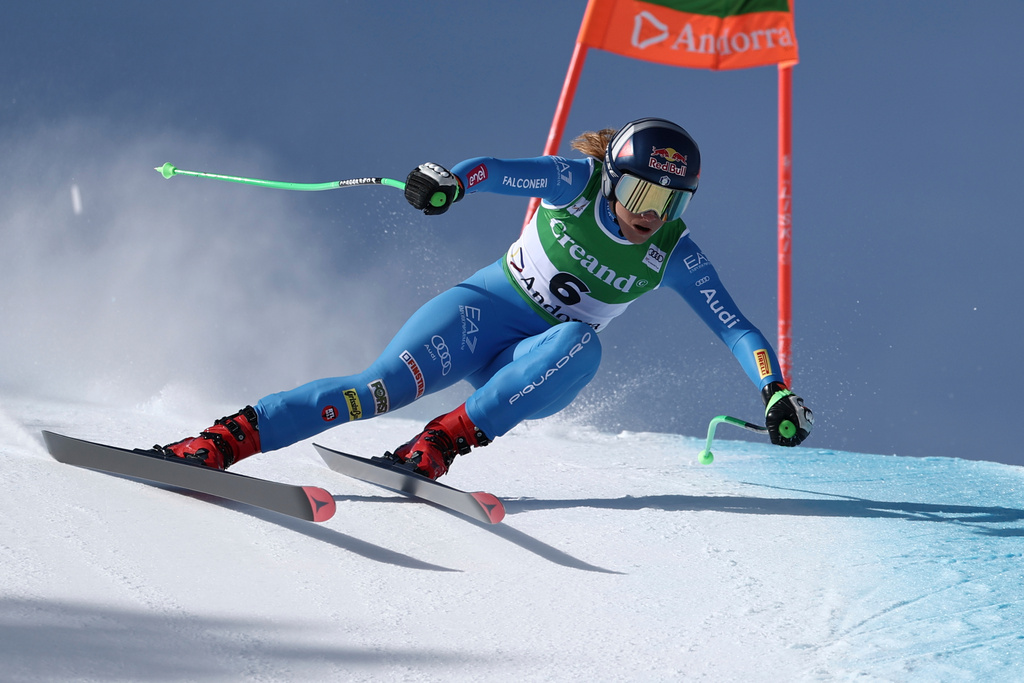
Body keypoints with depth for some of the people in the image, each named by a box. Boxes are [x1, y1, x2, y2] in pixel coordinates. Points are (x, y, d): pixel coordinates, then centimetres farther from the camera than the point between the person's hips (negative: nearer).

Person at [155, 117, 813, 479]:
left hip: (539, 365, 2)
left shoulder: (673, 254, -7)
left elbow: (735, 326, -7)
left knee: (581, 345, -35)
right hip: (484, 309, -2)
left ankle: (447, 440, -35)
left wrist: (777, 392, -21)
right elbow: (500, 170, -28)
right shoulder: (579, 183, -13)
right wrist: (449, 182, -50)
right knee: (386, 384, -27)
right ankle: (227, 437, -31)